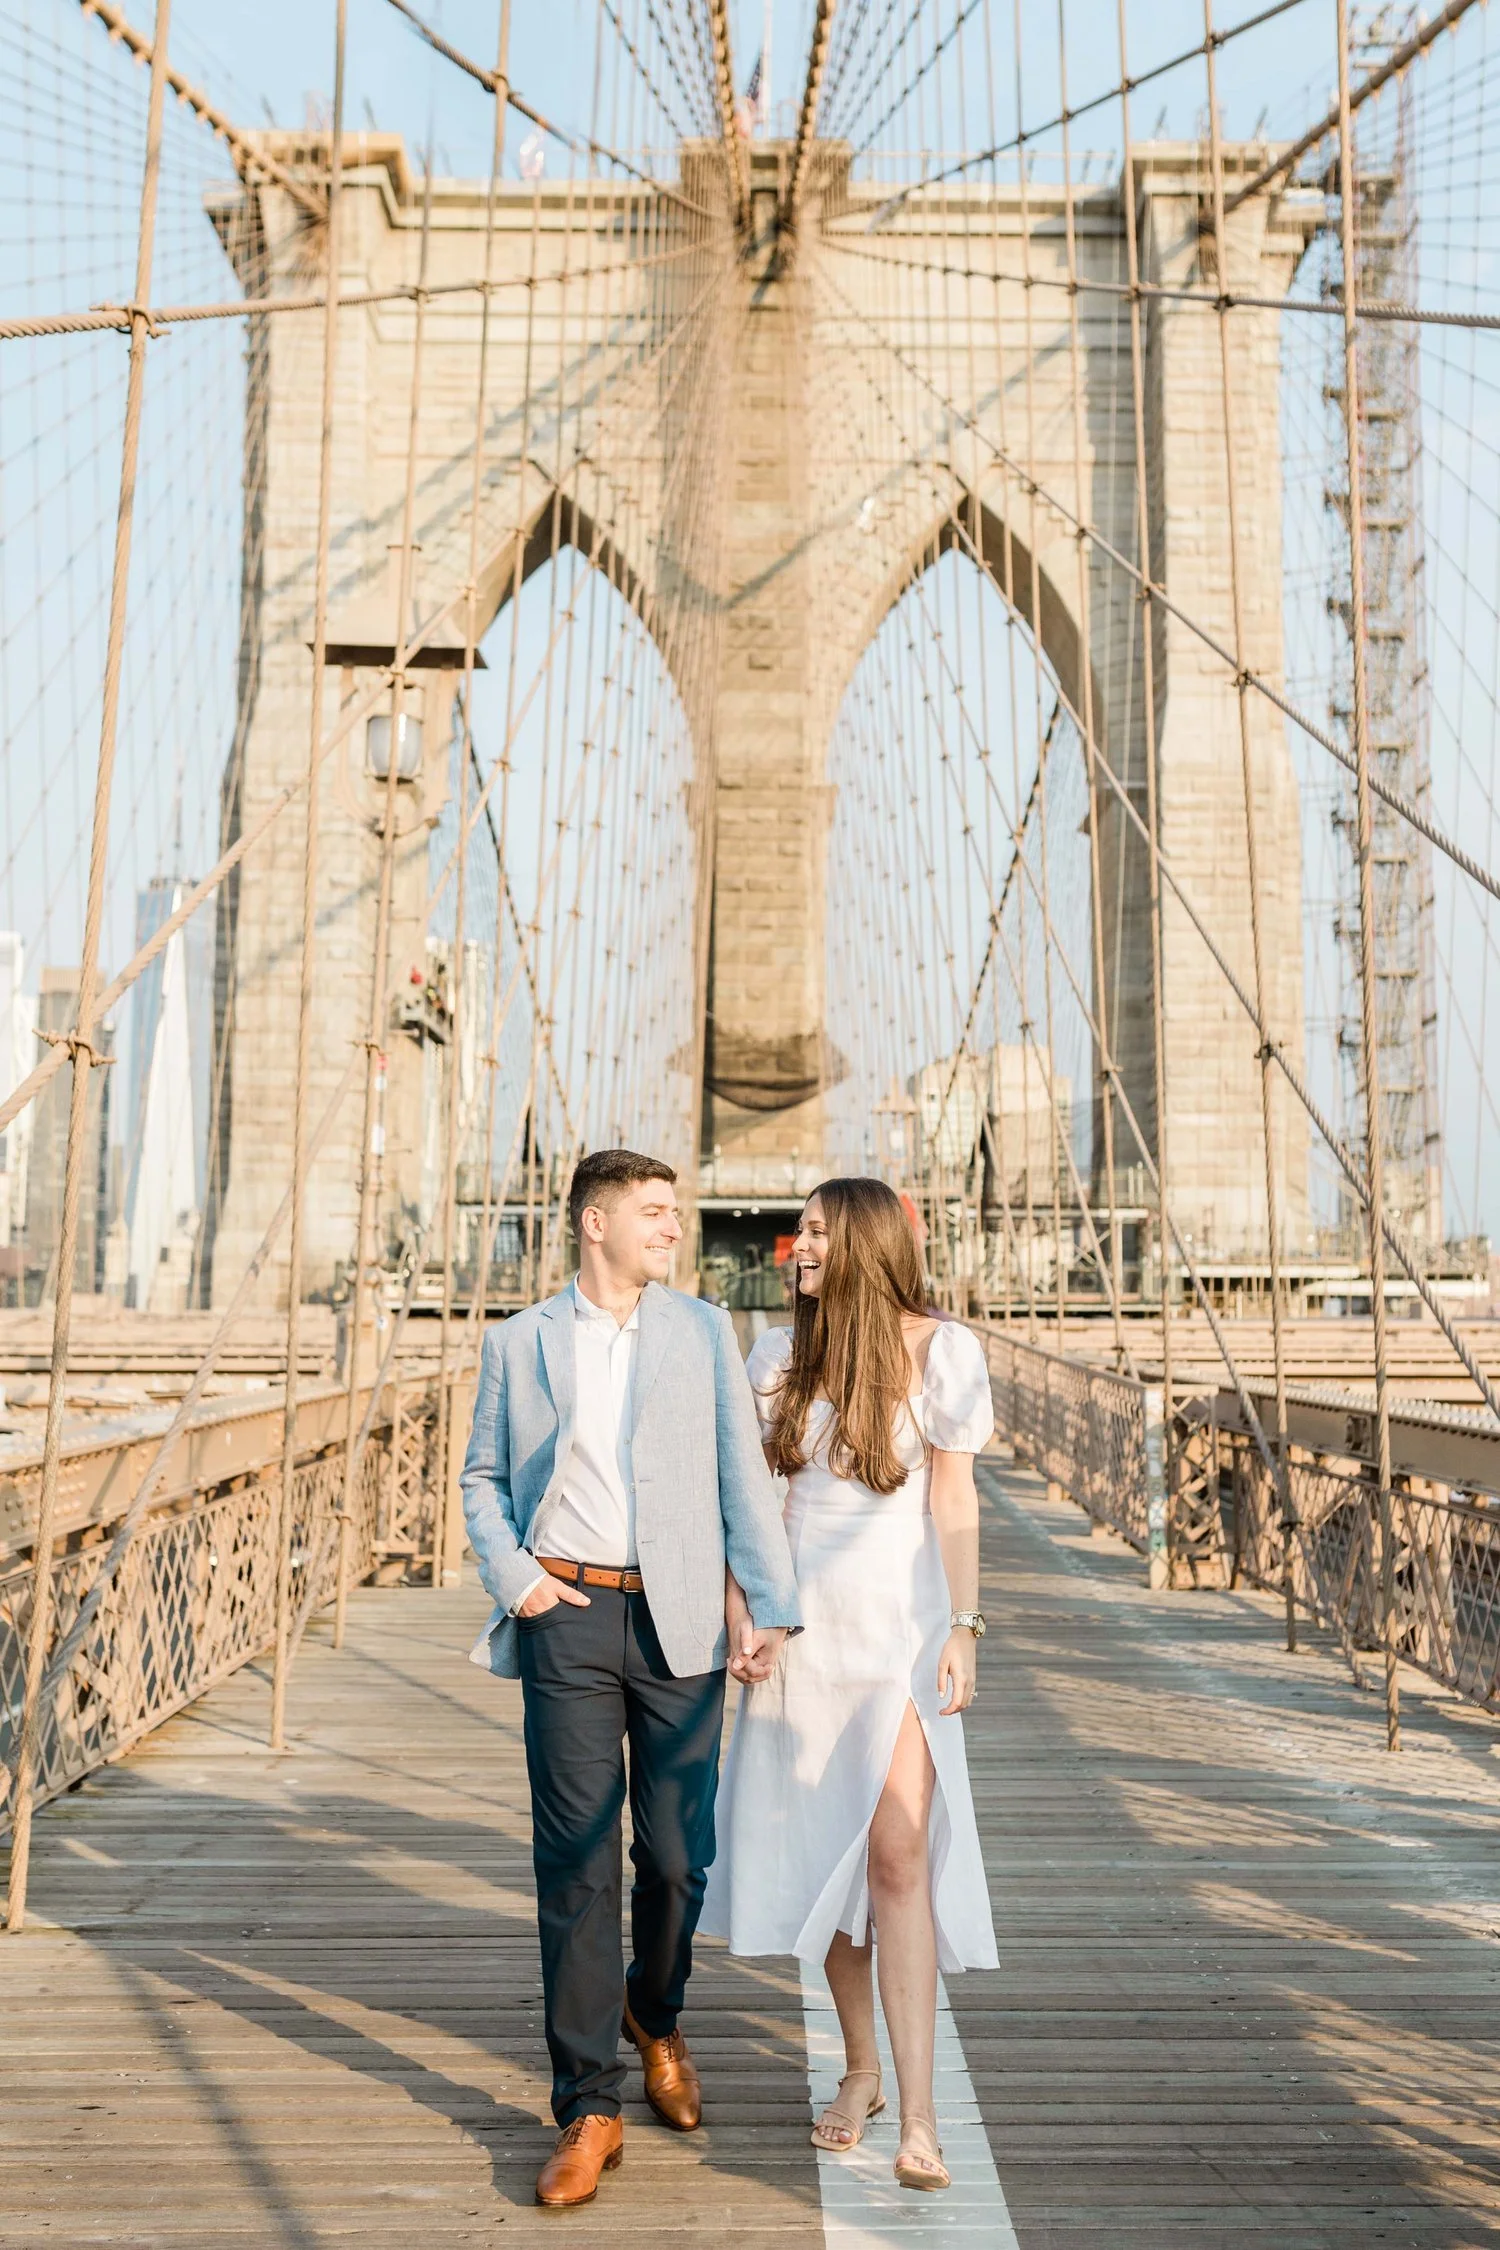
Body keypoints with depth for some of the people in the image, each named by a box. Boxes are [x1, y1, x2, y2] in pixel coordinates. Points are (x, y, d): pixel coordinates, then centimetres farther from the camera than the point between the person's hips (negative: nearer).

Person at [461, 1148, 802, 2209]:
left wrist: (770, 1607, -6)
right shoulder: (520, 1341, 6)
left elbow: (745, 1471, 1)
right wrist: (512, 1574, -3)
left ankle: (655, 2015, 39)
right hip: (568, 1618, 0)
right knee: (576, 1863, 2)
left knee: (678, 1854, 9)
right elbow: (483, 1475, 13)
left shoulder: (704, 1329, 6)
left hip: (681, 1620, 1)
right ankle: (589, 2107, 15)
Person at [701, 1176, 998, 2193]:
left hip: (898, 1620, -3)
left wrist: (963, 1628, -7)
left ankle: (919, 2116, -3)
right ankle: (861, 2068, 27)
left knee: (898, 1850, -10)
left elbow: (954, 1501, -2)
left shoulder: (940, 1348, -3)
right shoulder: (781, 1352, 5)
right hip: (802, 1623, 4)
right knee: (820, 1850, 10)